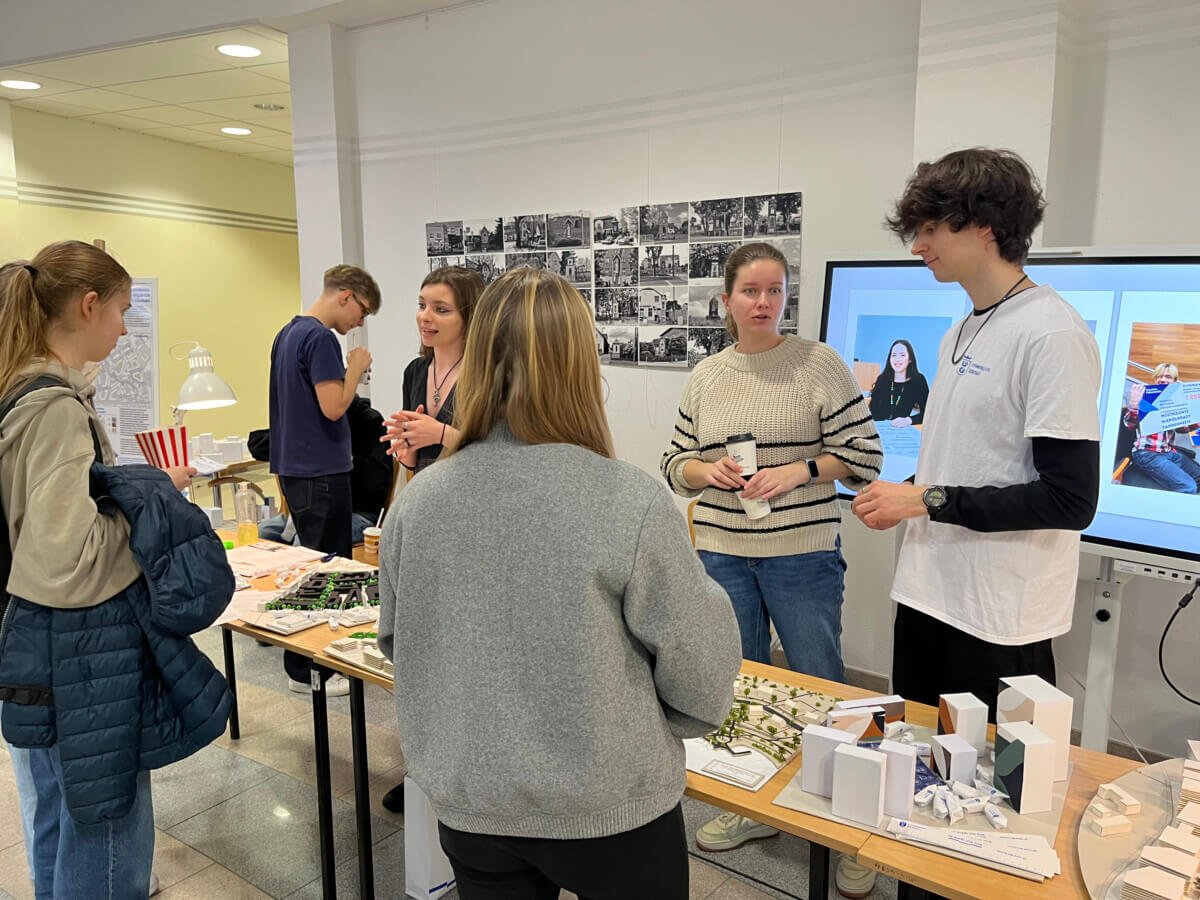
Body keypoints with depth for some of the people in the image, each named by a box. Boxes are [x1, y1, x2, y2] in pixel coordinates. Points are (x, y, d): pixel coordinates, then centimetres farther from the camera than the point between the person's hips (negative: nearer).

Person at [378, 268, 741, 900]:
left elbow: (398, 643, 3)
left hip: (471, 805, 3)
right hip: (611, 808, -3)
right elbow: (701, 674, -14)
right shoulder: (629, 502, -23)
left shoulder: (416, 501, -11)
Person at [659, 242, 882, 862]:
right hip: (722, 554, 4)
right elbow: (675, 463, 12)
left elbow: (862, 455, -4)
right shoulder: (704, 377, 7)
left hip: (802, 554, -4)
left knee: (819, 685, 5)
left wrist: (795, 472, -17)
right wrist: (706, 470, -9)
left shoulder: (819, 363, -4)